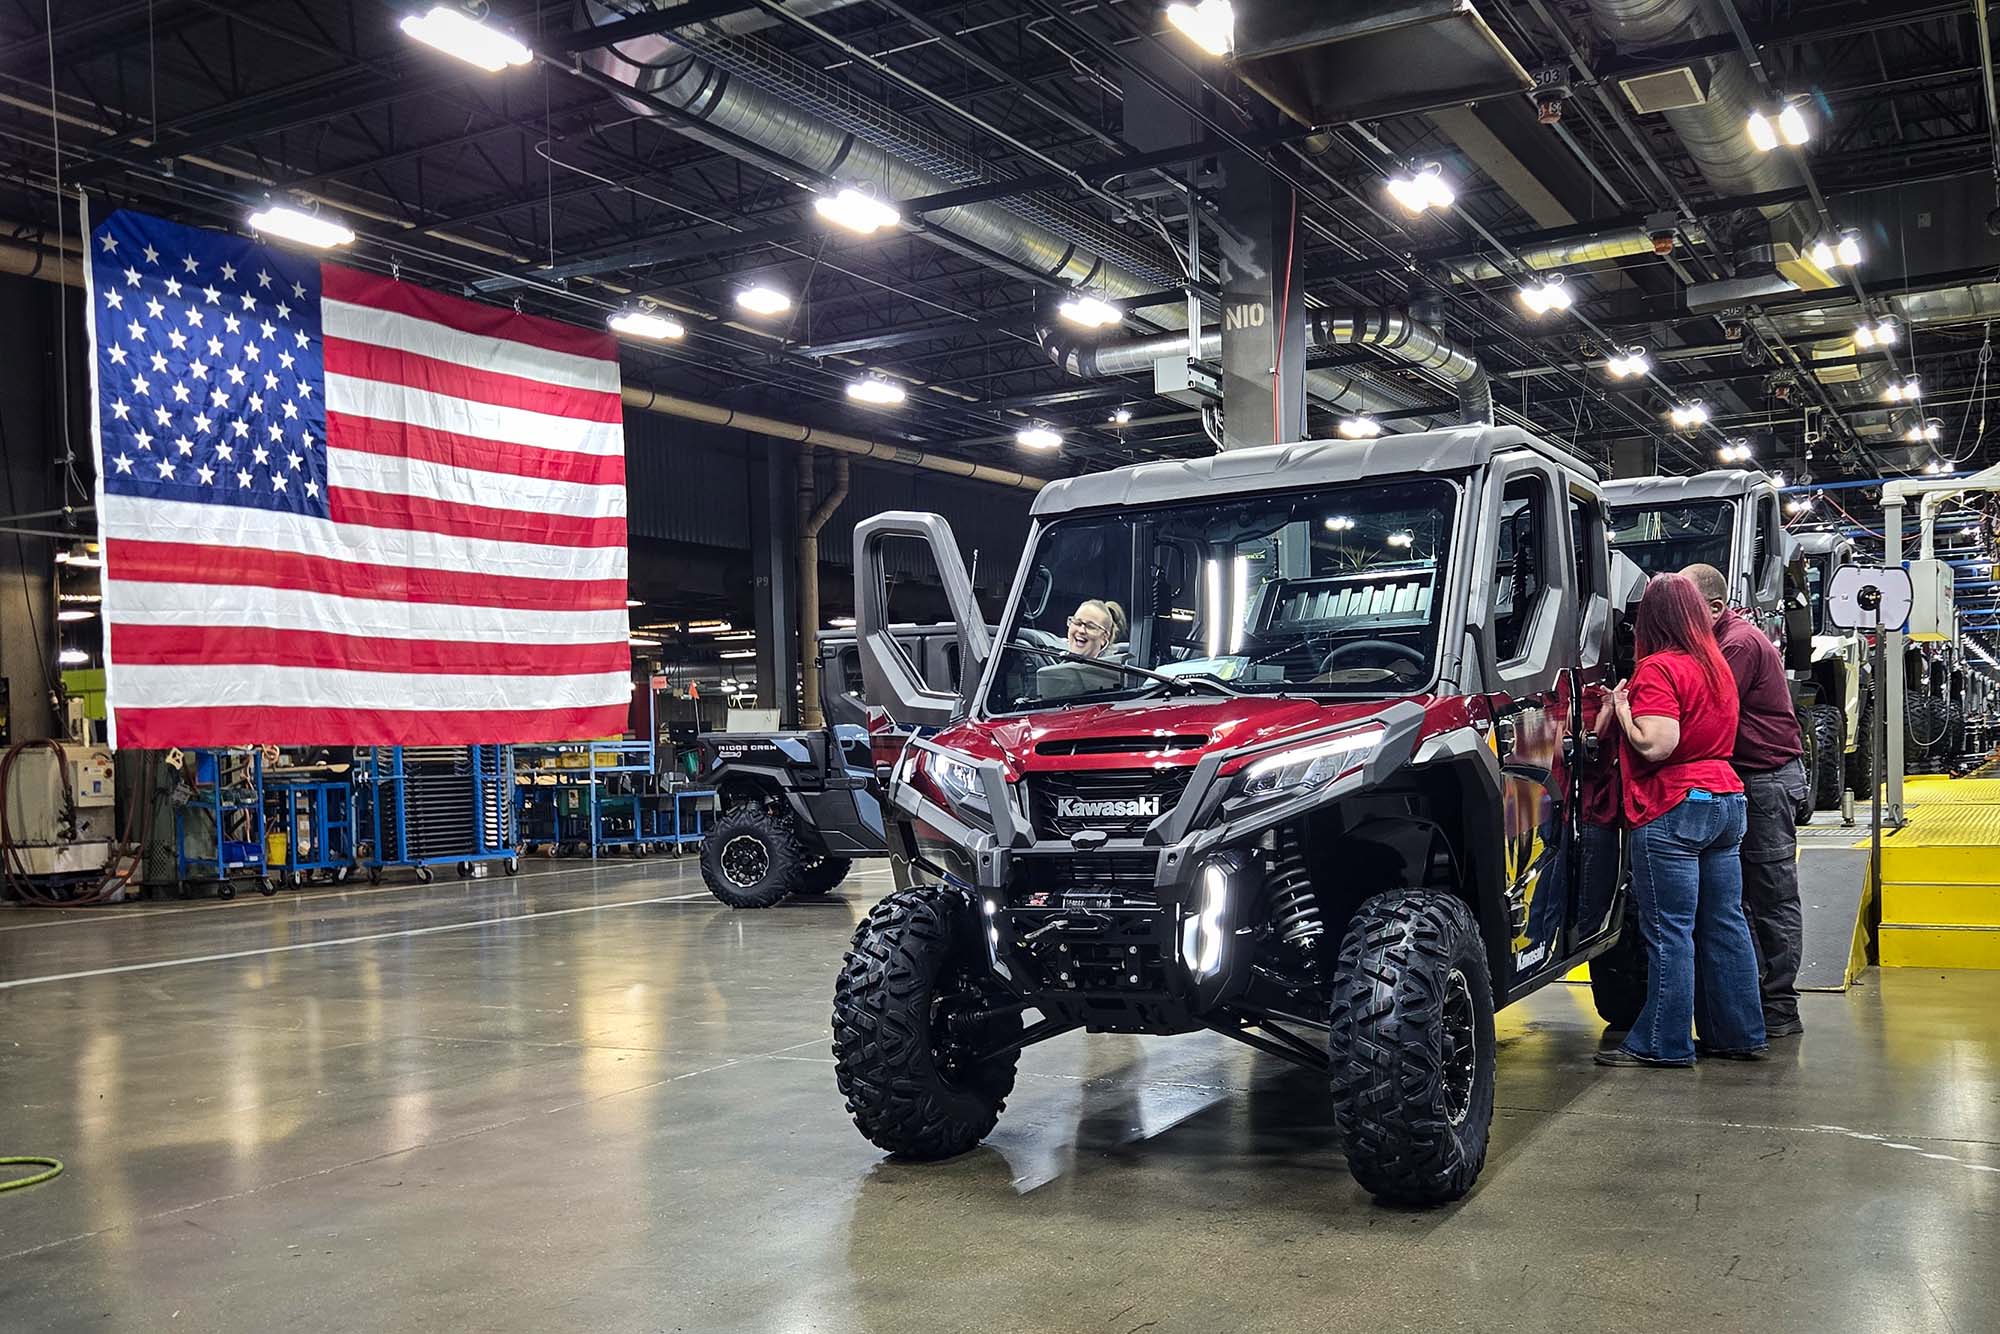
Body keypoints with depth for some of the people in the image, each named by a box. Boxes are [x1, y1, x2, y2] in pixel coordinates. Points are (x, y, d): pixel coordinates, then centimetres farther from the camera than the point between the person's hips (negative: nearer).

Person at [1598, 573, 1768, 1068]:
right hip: (1725, 801, 9)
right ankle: (1740, 1035, 20)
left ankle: (1662, 1043, 1)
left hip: (1674, 809, -9)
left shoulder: (1658, 669, -14)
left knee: (1669, 930, -4)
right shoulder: (1715, 663, 12)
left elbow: (1655, 745, -22)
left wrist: (1622, 707, -7)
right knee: (1724, 923, 13)